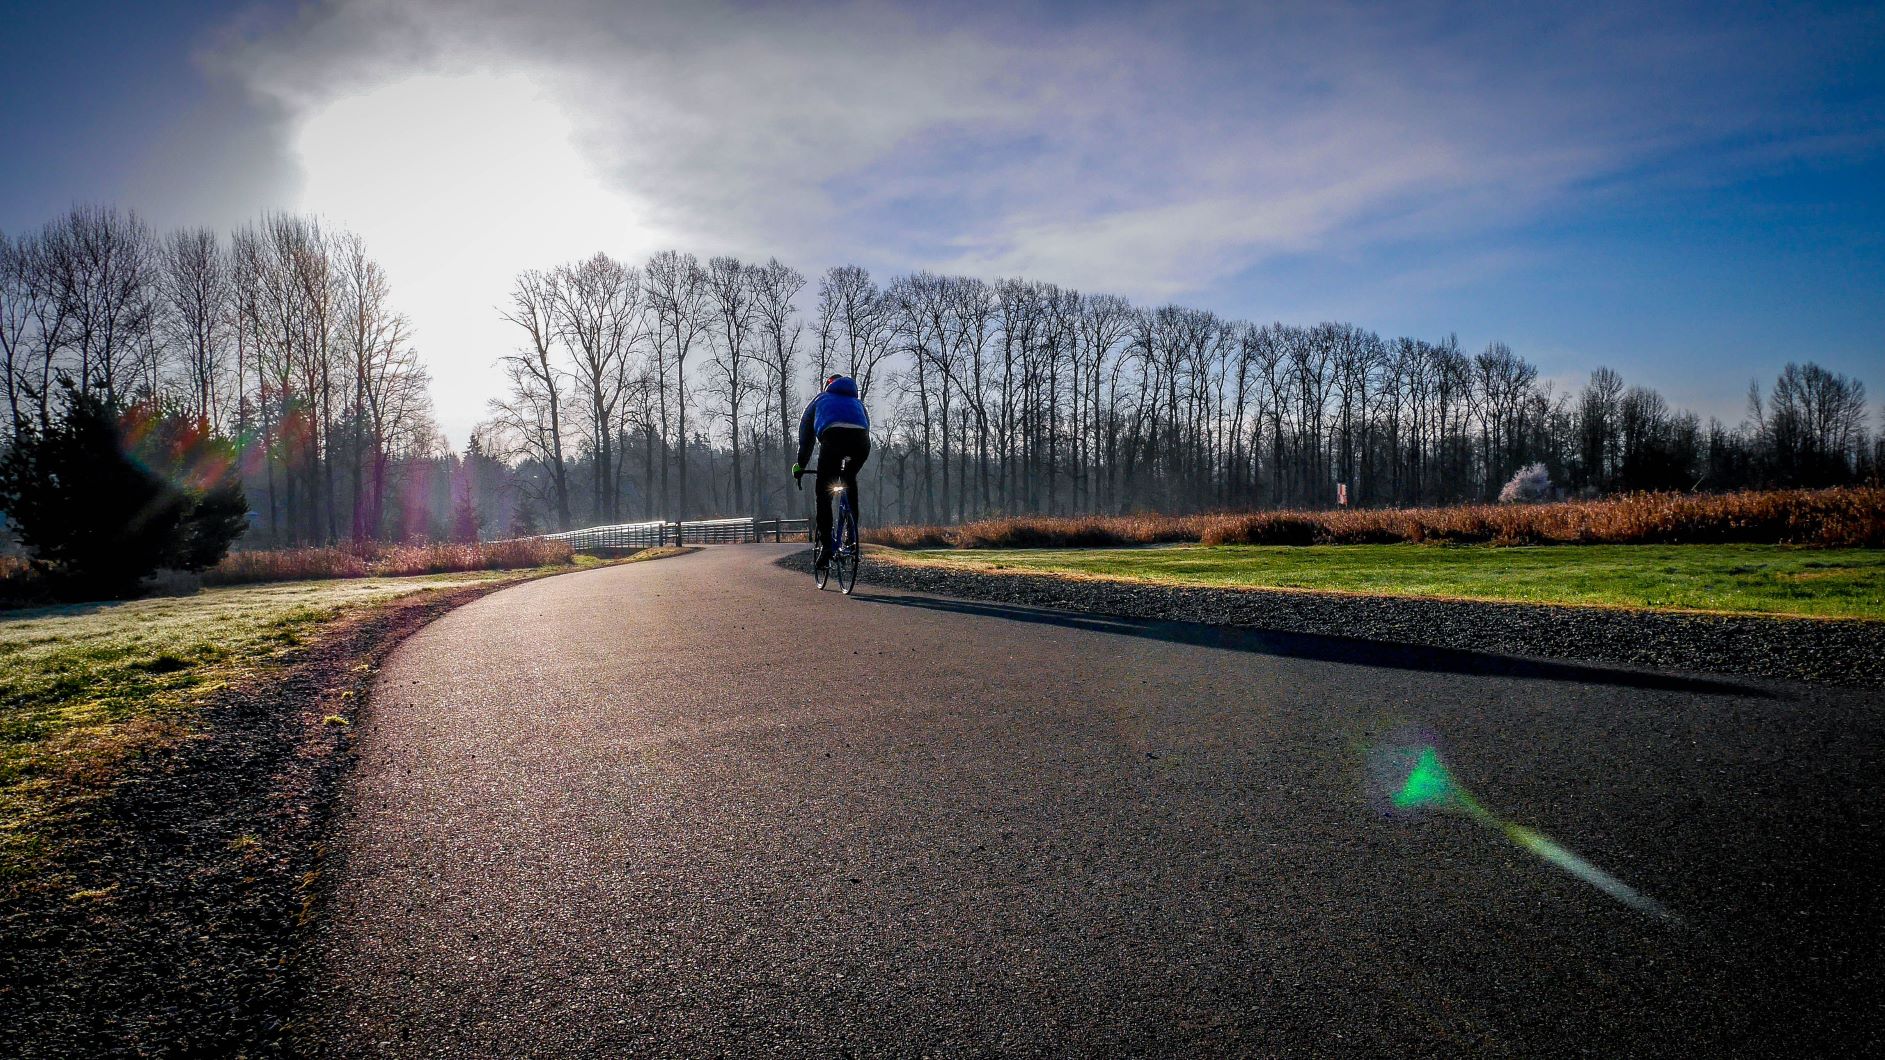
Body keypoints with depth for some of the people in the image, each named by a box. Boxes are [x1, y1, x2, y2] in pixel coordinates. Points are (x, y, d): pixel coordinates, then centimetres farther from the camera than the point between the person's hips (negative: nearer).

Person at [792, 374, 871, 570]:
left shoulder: (819, 400, 36)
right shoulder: (857, 402, 42)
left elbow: (805, 438, 37)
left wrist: (799, 466, 46)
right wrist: (850, 468, 53)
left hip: (833, 436, -3)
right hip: (861, 440, 3)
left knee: (824, 492, 5)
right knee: (850, 480, 28)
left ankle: (825, 543, -7)